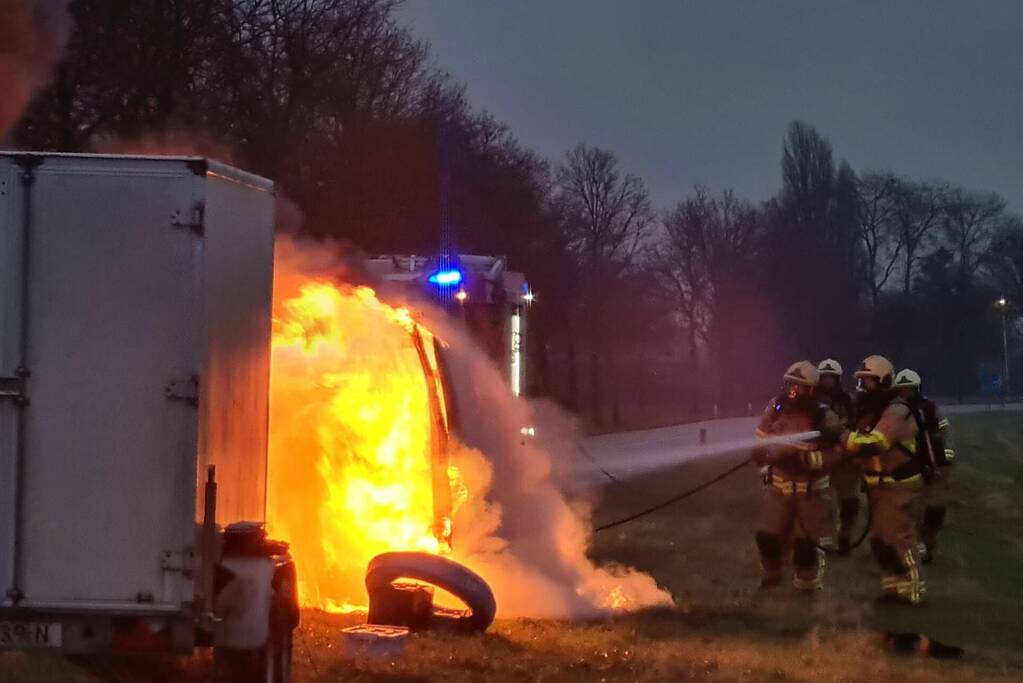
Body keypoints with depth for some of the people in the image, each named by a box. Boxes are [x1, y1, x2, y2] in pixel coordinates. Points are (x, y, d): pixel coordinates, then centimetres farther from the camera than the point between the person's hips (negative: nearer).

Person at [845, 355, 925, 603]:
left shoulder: (896, 411, -21)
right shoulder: (869, 409, 10)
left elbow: (873, 444, -33)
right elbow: (860, 445, 12)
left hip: (899, 484, -9)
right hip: (878, 483, 9)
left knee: (898, 538, -8)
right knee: (879, 538, 12)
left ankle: (911, 589, -1)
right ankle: (893, 584, 20)